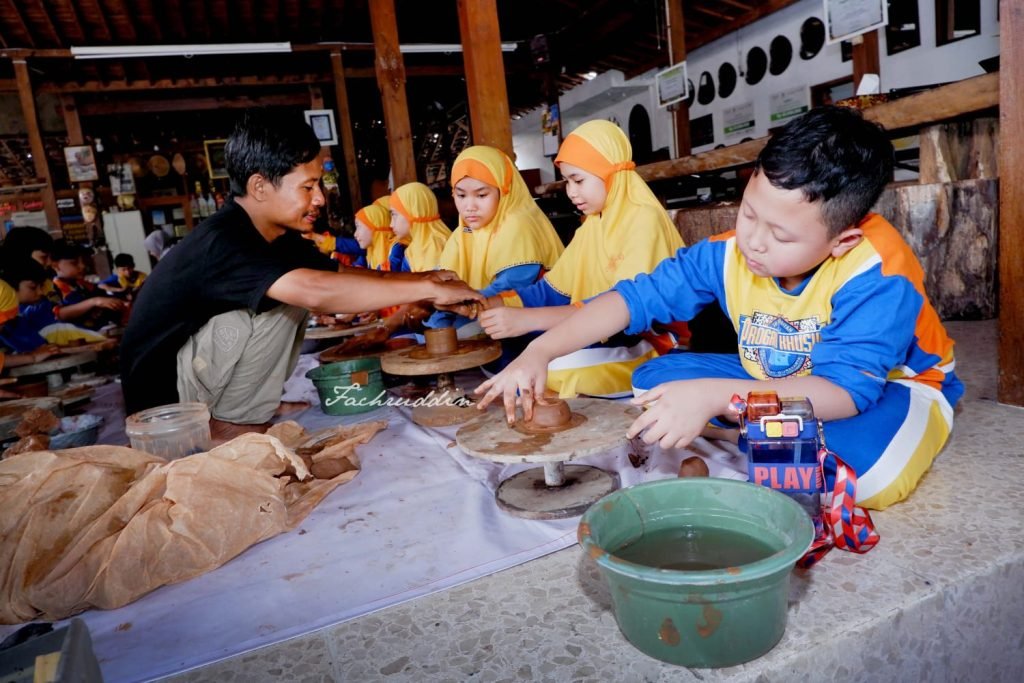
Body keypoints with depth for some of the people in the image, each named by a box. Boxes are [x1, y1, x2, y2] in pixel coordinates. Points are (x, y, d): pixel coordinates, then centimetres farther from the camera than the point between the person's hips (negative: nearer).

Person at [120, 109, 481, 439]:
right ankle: (227, 422, -8)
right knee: (285, 296, -23)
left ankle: (245, 412, 2)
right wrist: (428, 289, -37)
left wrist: (420, 279, -13)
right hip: (164, 401, -9)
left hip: (210, 379, 9)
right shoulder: (221, 242, -29)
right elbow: (318, 291, -43)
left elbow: (341, 275, 3)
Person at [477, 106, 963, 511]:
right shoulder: (731, 254, -18)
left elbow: (846, 388, -40)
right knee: (654, 378, -8)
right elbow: (636, 297, -15)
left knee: (870, 471, -40)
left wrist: (714, 397, -51)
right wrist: (540, 353, -25)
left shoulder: (876, 276, -31)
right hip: (782, 385, 5)